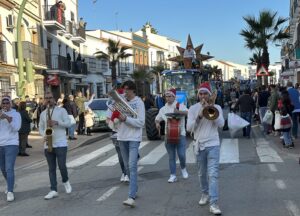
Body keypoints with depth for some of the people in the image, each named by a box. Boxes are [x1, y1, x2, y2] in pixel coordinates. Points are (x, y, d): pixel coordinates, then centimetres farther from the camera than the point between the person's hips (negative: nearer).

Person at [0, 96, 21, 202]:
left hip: (11, 144, -4)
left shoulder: (16, 114, -1)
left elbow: (16, 128, -14)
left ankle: (10, 192, -14)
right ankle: (10, 185, 38)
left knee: (9, 168, -14)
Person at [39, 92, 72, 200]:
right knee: (51, 168, 4)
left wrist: (57, 122, -20)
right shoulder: (43, 113, 15)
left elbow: (68, 123, -5)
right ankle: (53, 190, 7)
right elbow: (40, 128, 17)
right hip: (48, 145, 4)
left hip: (61, 144, -4)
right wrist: (44, 135, -4)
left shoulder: (61, 110, 1)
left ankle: (66, 181, 20)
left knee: (62, 166, -9)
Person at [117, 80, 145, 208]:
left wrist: (125, 119, -21)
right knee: (127, 166, 13)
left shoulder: (139, 102, -5)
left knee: (132, 166, -14)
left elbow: (141, 122, -12)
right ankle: (134, 190, 27)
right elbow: (118, 120, 15)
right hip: (122, 137, 6)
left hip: (134, 138, -6)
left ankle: (131, 197, -19)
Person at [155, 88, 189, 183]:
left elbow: (188, 113, -17)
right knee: (171, 157, 5)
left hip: (180, 133, -3)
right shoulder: (163, 109, 10)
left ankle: (183, 168, 20)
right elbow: (157, 118, 20)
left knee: (181, 155, -10)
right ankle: (173, 175, 13)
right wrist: (157, 123, -3)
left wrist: (179, 111, -35)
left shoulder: (180, 106, -1)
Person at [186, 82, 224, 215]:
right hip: (199, 145, 2)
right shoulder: (193, 109, 2)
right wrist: (199, 116, -19)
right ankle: (205, 194, 37)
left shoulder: (216, 107, 2)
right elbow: (189, 128, -6)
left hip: (213, 145, -2)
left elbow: (221, 124, -12)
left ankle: (213, 203, -10)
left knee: (213, 174, -10)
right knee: (202, 173, 15)